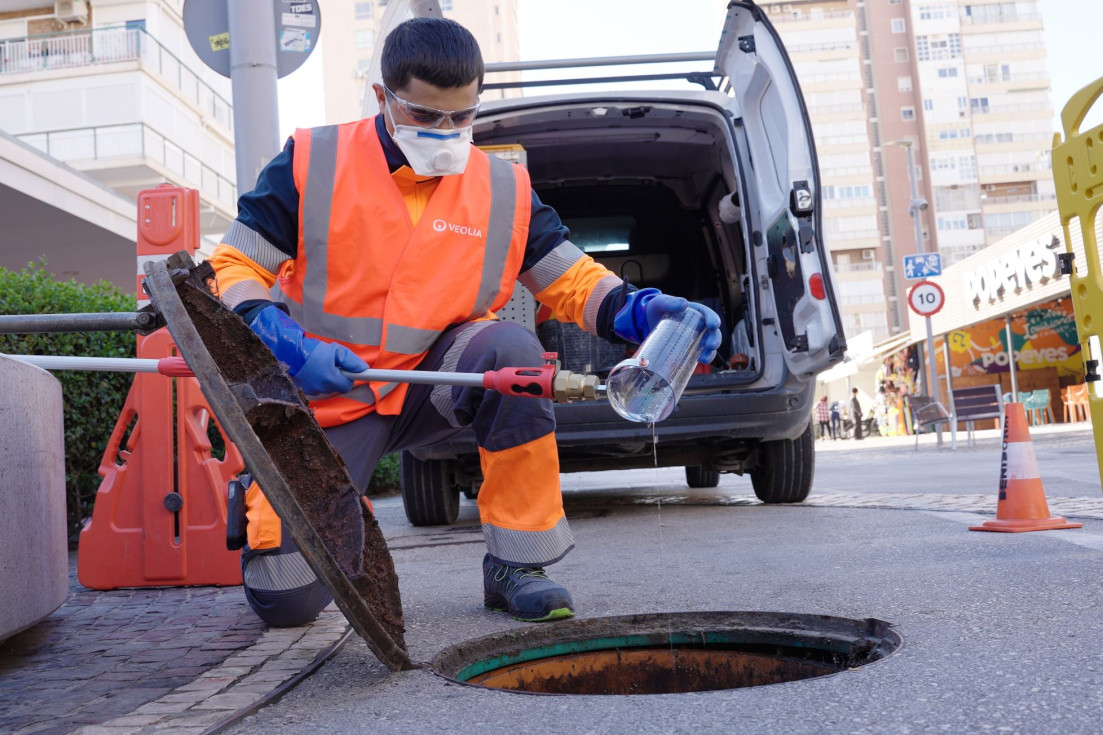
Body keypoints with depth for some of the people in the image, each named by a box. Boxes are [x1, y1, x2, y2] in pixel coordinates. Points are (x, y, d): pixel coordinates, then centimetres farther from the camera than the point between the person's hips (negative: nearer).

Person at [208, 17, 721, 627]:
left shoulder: (503, 190, -4)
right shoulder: (311, 164, -9)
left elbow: (574, 283, -3)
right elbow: (233, 268, -8)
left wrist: (643, 310, -24)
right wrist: (285, 344, -28)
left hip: (431, 384, 2)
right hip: (326, 401, -1)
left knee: (513, 349, -33)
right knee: (284, 599, -12)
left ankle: (516, 564, -16)